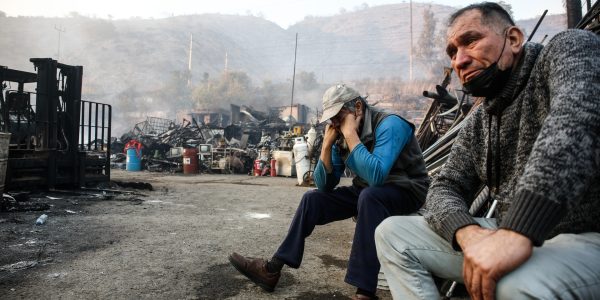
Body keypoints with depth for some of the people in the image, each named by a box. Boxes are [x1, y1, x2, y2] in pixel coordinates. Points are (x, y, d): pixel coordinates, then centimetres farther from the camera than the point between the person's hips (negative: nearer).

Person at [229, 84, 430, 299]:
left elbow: (376, 176, -39)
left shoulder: (389, 125, -23)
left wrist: (351, 134, -33)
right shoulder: (341, 136, -3)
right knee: (313, 199, -2)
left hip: (405, 191, -7)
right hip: (366, 192, 7)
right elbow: (324, 186, -4)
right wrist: (327, 144, -16)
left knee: (369, 196, -38)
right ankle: (272, 269, 0)